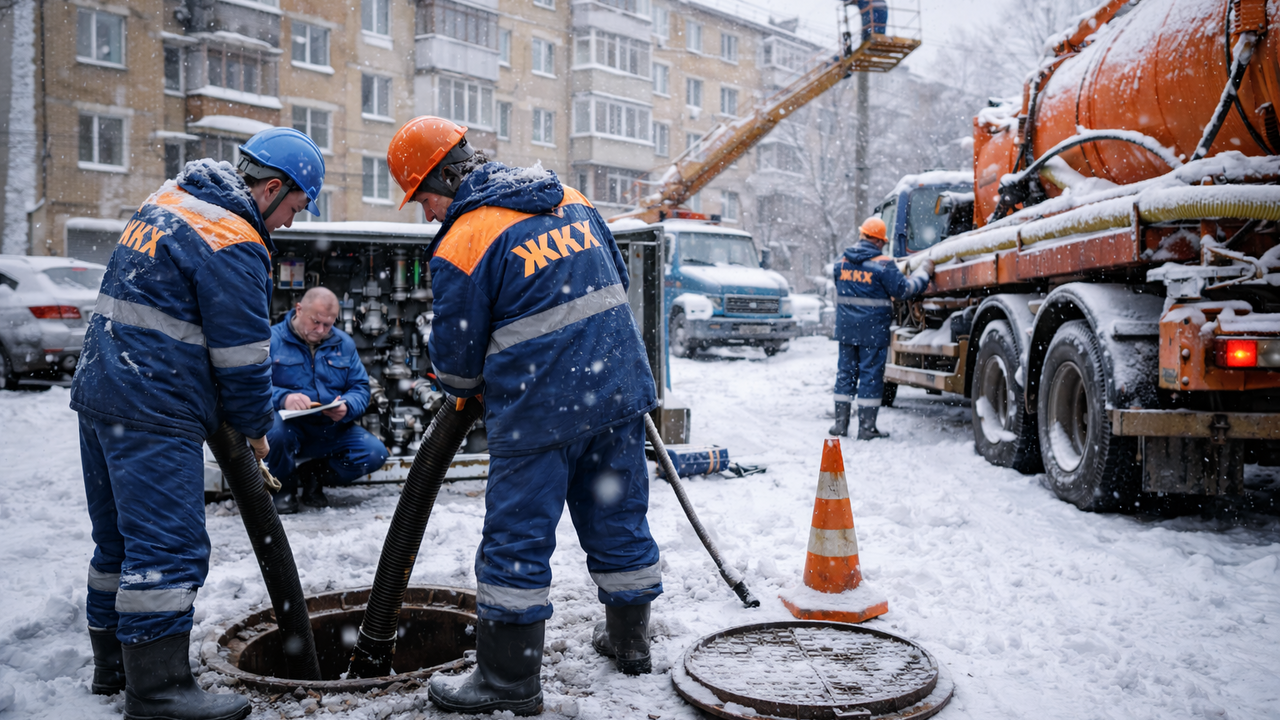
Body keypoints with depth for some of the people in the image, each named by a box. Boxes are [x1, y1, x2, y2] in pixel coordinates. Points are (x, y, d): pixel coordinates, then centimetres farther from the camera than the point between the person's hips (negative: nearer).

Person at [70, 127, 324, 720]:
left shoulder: (169, 202, 15)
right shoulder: (232, 243, -15)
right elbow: (243, 352, -13)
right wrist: (255, 427, 3)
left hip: (101, 392, 10)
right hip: (154, 414, -10)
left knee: (120, 538, 17)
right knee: (169, 547, -6)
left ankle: (113, 665, 29)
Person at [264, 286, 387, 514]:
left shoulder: (344, 343, 11)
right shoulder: (272, 339, -3)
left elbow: (361, 388, 6)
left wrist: (346, 407, -17)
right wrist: (283, 398, -34)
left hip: (331, 430, 4)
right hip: (289, 427, -3)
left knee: (375, 453, -19)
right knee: (274, 429, -39)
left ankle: (312, 475, 10)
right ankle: (283, 486, -3)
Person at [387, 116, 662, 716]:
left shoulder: (461, 244, -11)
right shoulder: (570, 200, 9)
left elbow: (455, 355, -4)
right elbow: (616, 278, 18)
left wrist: (465, 388, 19)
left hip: (539, 411, -7)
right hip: (619, 386, 7)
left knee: (516, 541, 4)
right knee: (618, 515, 19)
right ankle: (629, 639, 35)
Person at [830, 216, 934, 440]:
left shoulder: (842, 262, 7)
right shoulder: (883, 264, -12)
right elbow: (904, 290, -8)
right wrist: (924, 272, 5)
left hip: (845, 329, 5)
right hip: (873, 331, -5)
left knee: (846, 373, 13)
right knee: (871, 375, 1)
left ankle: (840, 422, 16)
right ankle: (866, 428, 4)